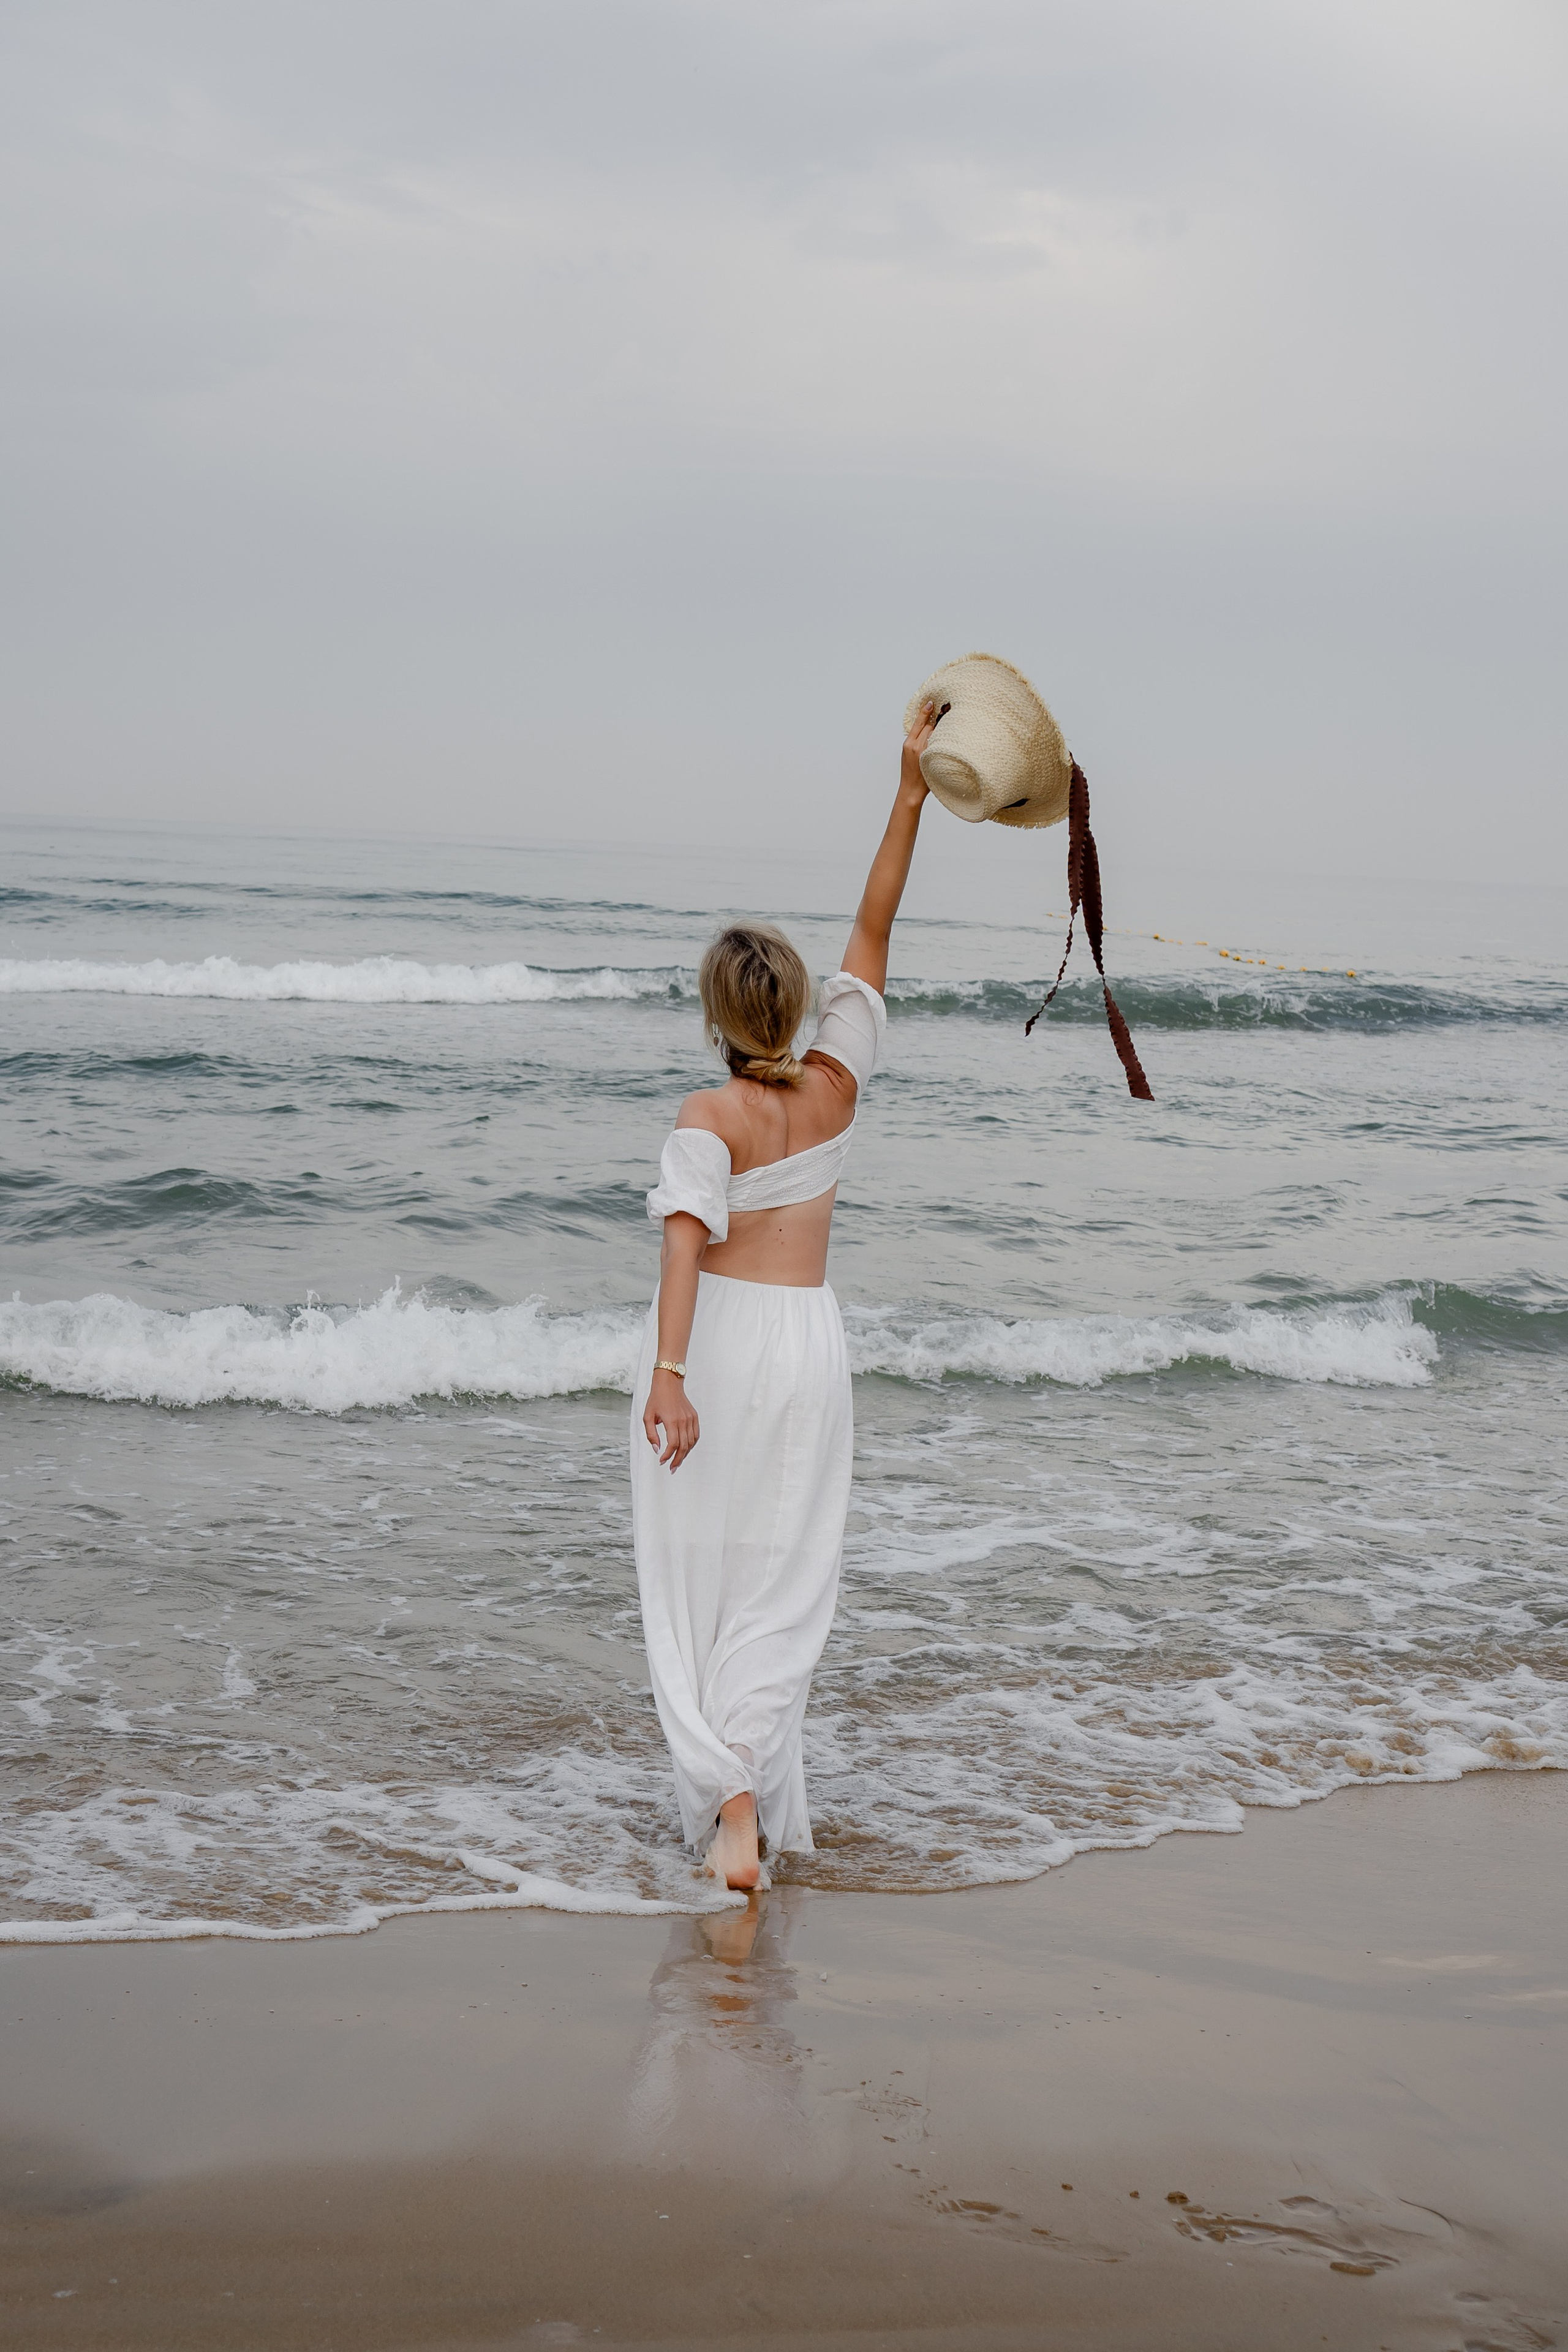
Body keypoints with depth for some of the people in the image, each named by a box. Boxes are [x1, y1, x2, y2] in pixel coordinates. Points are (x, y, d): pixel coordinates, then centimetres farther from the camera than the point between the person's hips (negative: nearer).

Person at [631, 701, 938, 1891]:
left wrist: (669, 1369, -34)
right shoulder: (835, 1082, -2)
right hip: (806, 1344, 3)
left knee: (701, 1573, 6)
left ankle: (725, 1793, -1)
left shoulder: (711, 1119, -12)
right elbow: (874, 933, 4)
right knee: (781, 1581, 7)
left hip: (713, 1340, -3)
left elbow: (688, 1237, -26)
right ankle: (749, 1796, -3)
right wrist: (910, 796, 7)